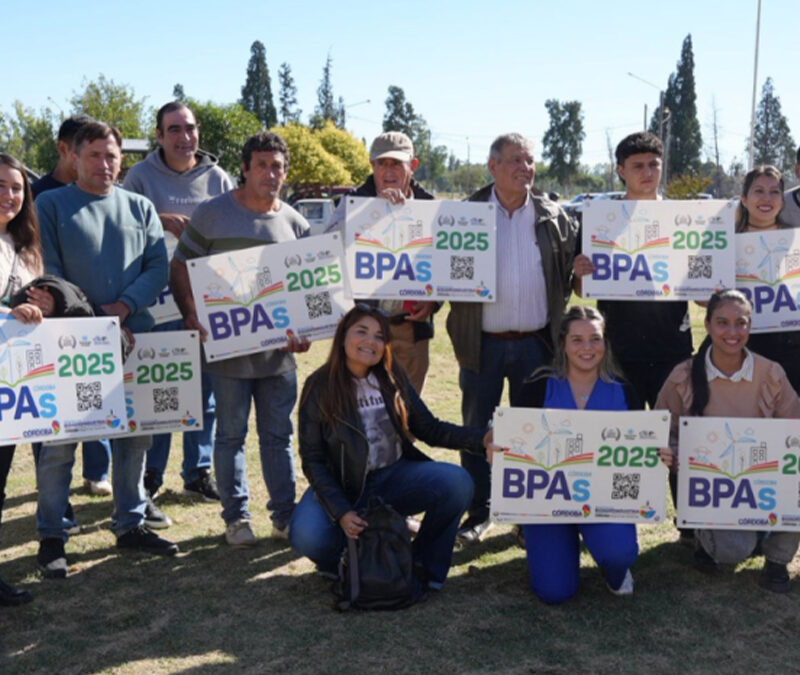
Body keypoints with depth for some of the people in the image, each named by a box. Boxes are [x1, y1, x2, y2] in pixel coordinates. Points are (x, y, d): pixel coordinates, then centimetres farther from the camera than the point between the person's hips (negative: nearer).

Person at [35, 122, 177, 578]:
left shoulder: (140, 208, 13)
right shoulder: (51, 206, 3)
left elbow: (158, 266, 4)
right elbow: (47, 272, -4)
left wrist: (127, 306, -13)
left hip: (134, 338, 4)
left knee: (135, 437, 10)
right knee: (59, 441, -1)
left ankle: (131, 525, 23)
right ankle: (51, 538, 10)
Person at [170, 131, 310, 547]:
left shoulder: (295, 222, 8)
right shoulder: (212, 214, -2)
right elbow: (180, 269, 0)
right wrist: (192, 318, -12)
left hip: (278, 349, 3)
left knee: (278, 435, 11)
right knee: (231, 434, 8)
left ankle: (285, 513, 22)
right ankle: (236, 517, 20)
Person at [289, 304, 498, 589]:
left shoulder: (392, 378, 3)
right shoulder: (320, 387, -7)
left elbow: (430, 429, 6)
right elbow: (312, 459, -8)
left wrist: (481, 439, -11)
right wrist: (341, 512, -21)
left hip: (396, 477, 3)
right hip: (344, 487, -3)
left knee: (458, 482, -24)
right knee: (307, 538, -32)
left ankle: (424, 565, -1)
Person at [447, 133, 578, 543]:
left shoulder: (553, 216, 6)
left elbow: (573, 268, 12)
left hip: (535, 342, 1)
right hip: (481, 342, -1)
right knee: (476, 429, 7)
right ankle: (478, 512, 22)